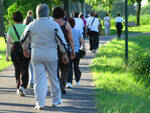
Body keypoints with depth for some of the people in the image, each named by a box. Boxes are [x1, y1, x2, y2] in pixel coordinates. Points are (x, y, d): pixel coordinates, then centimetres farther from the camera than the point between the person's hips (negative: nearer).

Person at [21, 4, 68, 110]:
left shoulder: (31, 25, 1)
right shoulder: (54, 25, -5)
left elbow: (24, 40, 13)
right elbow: (62, 41, -3)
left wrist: (25, 49, 31)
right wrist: (64, 54, 7)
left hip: (36, 55, 1)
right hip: (51, 55, -1)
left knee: (39, 79, 1)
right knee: (53, 78, 13)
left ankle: (40, 104, -3)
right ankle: (56, 100, 24)